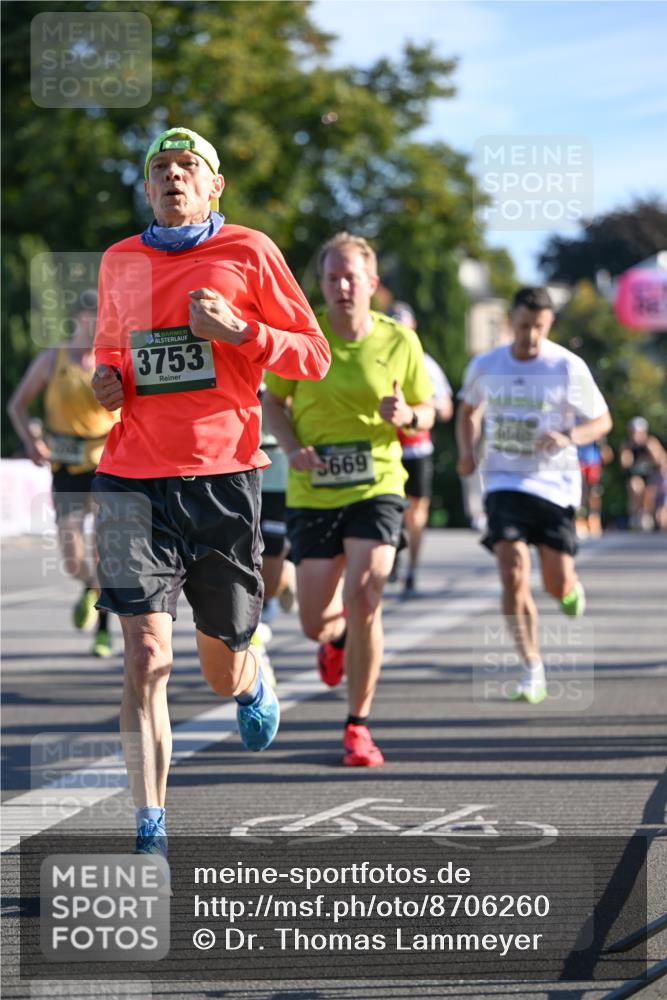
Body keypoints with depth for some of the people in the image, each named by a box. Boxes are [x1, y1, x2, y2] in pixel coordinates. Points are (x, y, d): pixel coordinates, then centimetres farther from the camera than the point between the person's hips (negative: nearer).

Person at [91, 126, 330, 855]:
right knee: (146, 654, -13)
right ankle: (150, 831, -11)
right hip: (134, 477, 1)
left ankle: (253, 683, 50)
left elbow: (313, 356, 3)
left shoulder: (248, 253, 2)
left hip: (223, 474, -1)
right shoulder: (119, 263, 11)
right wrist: (108, 377, 5)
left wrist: (237, 330, -14)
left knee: (221, 669, 11)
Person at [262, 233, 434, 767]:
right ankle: (340, 634, 42)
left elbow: (427, 411, 10)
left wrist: (406, 416, -14)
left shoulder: (399, 340, -1)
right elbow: (273, 401, 9)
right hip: (313, 493, 1)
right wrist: (293, 447, -9)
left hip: (376, 486, -1)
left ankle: (358, 726, -3)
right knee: (315, 621, 0)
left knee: (364, 596, -19)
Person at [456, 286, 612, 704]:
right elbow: (468, 410, 21)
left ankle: (571, 588, 39)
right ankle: (532, 671, -6)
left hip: (554, 483, -1)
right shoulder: (485, 367, 1)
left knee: (557, 585, -1)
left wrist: (568, 438, -19)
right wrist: (466, 450, 3)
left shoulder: (568, 368, -8)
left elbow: (602, 421, 1)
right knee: (514, 577, -15)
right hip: (504, 483, 1)